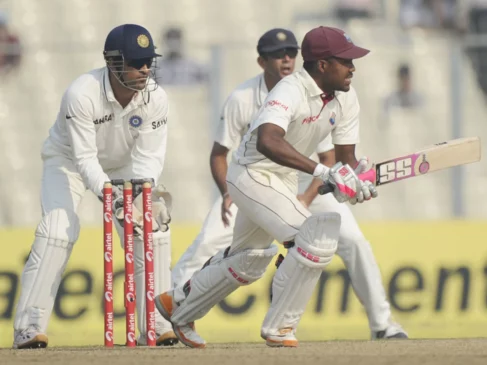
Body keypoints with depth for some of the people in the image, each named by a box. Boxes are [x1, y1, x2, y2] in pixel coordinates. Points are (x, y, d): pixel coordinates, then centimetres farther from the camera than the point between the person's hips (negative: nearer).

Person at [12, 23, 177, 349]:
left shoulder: (156, 98, -24)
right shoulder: (81, 94, -35)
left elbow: (148, 156, -22)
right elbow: (85, 157, -35)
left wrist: (143, 191, -42)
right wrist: (106, 190, -52)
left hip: (123, 166, 4)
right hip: (69, 161, -4)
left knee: (154, 227, -10)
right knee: (58, 230, -23)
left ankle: (155, 326, -2)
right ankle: (30, 328, -18)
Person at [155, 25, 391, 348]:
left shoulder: (346, 98, -6)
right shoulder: (291, 91, -31)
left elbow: (346, 156, -1)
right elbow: (267, 142, -49)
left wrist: (356, 180, -26)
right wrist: (324, 172, -56)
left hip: (284, 180, 9)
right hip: (252, 174, -9)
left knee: (250, 261, 24)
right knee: (317, 239, -23)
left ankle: (178, 305, 44)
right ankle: (279, 327, -9)